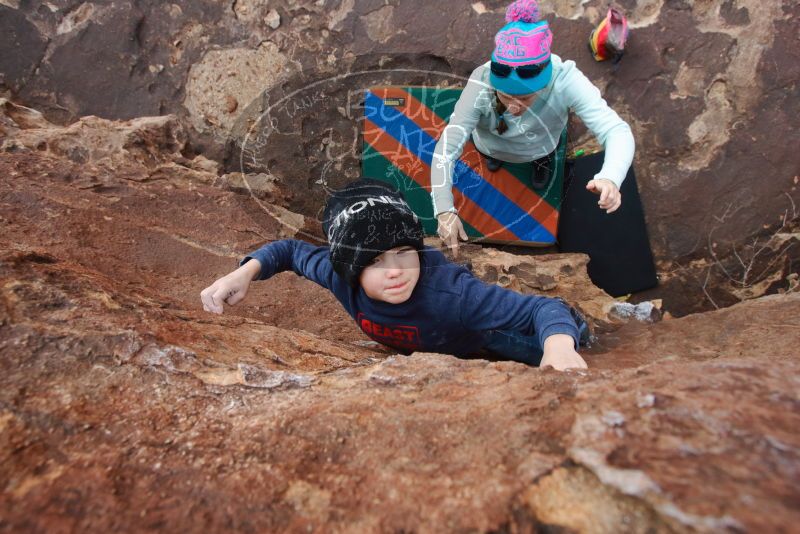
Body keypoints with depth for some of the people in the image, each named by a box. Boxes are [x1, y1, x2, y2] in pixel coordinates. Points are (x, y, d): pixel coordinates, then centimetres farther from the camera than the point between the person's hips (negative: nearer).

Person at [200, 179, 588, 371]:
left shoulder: (450, 293, -48)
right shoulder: (340, 276, -34)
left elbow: (542, 307, -45)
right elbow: (290, 250, -14)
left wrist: (560, 345, -68)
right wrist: (246, 272, -32)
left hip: (477, 340, -4)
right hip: (417, 349, 4)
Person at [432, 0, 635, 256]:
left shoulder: (565, 79, -42)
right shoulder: (481, 84, -43)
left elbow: (617, 131, -46)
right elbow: (446, 148, -42)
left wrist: (610, 179, -66)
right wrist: (445, 211, -52)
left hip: (538, 147, 0)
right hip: (492, 145, 0)